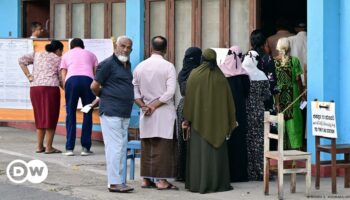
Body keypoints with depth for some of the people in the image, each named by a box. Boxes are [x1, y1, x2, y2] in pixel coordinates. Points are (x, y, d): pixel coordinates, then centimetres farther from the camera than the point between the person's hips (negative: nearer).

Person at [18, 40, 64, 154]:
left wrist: (28, 76, 7)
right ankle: (49, 147, 3)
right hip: (51, 87, -4)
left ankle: (39, 146, 16)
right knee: (50, 117, 3)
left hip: (35, 88, 4)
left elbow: (22, 60, 9)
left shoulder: (37, 55, 20)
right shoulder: (58, 59, 10)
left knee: (40, 117, 14)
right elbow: (61, 79, 3)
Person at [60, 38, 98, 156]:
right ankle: (85, 148, 4)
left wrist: (65, 90, 25)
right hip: (88, 80, 0)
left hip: (71, 80, 0)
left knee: (70, 114, 5)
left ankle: (69, 148, 2)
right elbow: (97, 74, 21)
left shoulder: (66, 55, 28)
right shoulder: (90, 54, 29)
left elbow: (63, 76, 17)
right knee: (87, 114, 7)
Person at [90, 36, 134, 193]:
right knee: (115, 147, -10)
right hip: (111, 113, -9)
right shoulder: (108, 64, -9)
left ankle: (118, 181, 16)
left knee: (122, 148, 10)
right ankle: (114, 183, -9)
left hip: (125, 114, 9)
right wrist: (104, 97, 7)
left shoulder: (127, 64, 16)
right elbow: (94, 86, -8)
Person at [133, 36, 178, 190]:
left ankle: (146, 179, 13)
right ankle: (161, 181, -3)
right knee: (163, 147, -2)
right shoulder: (168, 66, -7)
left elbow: (134, 91, 5)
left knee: (146, 147, 10)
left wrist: (143, 106, -1)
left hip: (146, 114, 4)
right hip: (164, 113, -4)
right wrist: (154, 105, -9)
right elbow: (170, 92, -14)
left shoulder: (140, 67, 6)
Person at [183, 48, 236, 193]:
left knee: (199, 150, 3)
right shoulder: (220, 76, -1)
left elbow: (189, 98, -6)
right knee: (215, 150, 7)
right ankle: (216, 182, 7)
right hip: (217, 119, 1)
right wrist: (231, 121, 13)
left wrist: (187, 118, -1)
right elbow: (228, 99, 4)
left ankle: (197, 183, 3)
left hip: (199, 119, -1)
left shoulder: (194, 74, -5)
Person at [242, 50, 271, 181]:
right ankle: (260, 171, 5)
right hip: (258, 111, 1)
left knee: (246, 141, 4)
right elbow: (267, 95, 3)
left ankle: (248, 172, 6)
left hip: (244, 111, -1)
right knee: (258, 141, 6)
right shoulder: (261, 75, -4)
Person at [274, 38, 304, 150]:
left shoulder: (274, 62, -3)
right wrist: (302, 94, 5)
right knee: (293, 119, 5)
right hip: (292, 95, -1)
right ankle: (294, 144, 6)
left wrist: (276, 100, 9)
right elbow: (298, 79, -5)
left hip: (278, 95, 1)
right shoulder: (294, 60, -7)